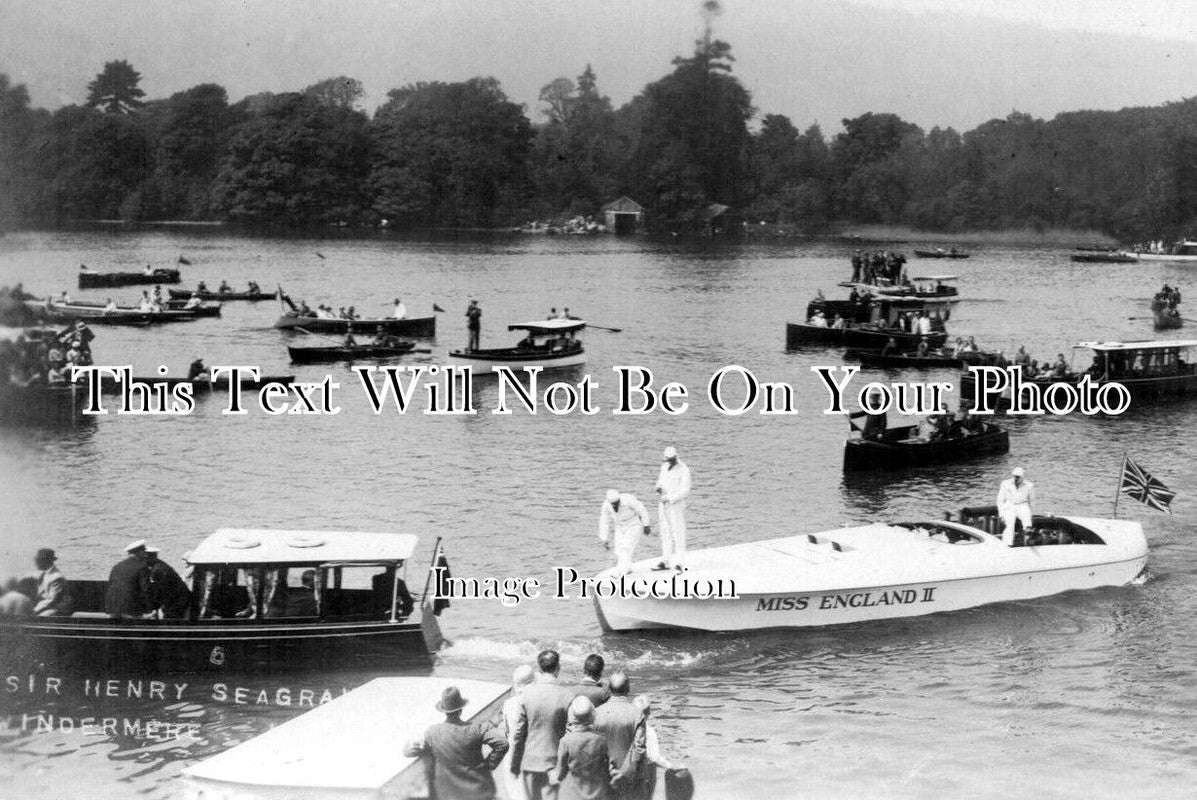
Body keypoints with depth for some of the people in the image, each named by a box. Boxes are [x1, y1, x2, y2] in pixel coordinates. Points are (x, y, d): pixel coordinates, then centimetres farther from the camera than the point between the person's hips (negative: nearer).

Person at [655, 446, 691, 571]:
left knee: (677, 533, -5)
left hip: (676, 504, -7)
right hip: (663, 504, 7)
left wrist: (669, 498, -21)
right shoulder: (665, 466, 8)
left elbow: (684, 491, -17)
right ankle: (666, 562, 16)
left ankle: (677, 562, -1)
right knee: (665, 533, 10)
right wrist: (658, 488, -3)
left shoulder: (683, 470, -15)